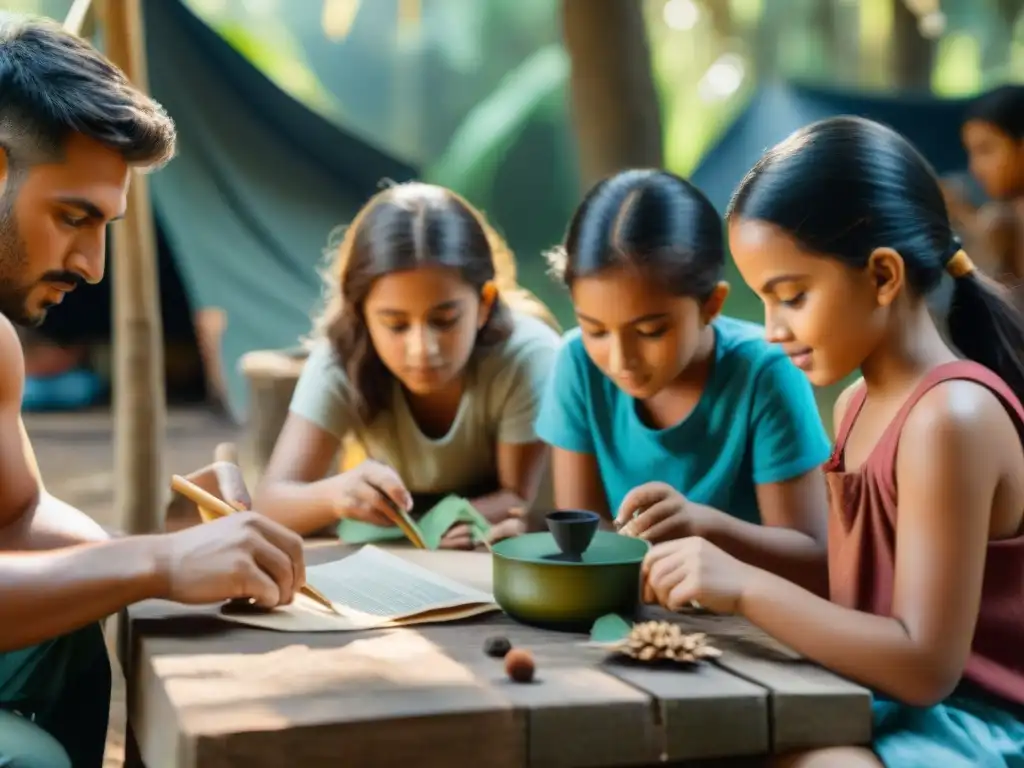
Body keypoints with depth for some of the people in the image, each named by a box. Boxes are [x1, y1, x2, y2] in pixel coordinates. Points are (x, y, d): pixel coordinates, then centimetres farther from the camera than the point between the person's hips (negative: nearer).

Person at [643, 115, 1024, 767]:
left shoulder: (951, 416, -21)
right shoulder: (859, 403, 8)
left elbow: (925, 665, -23)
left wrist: (745, 587, -23)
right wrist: (715, 529, 5)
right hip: (882, 705, 9)